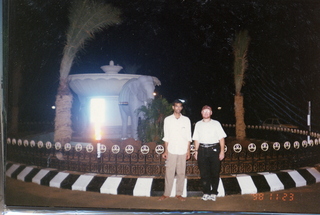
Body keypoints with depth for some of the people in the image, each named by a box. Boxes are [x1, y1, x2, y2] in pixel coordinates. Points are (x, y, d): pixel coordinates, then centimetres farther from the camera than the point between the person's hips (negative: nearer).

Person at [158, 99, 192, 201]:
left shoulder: (186, 120, 5)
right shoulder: (168, 119, 3)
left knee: (181, 173, 5)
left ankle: (179, 194, 15)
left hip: (182, 151, 1)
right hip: (171, 150, -1)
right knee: (169, 172, 1)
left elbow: (188, 137, 7)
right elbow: (166, 137, 4)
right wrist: (165, 151, -1)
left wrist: (188, 150, 1)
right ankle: (166, 194, 11)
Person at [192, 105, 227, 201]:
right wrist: (196, 151, 6)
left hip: (214, 149, -2)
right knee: (204, 173, 3)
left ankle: (213, 193, 13)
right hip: (202, 150, 2)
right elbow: (196, 139, 12)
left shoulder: (216, 124, 4)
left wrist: (222, 151, -5)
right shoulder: (198, 124, 11)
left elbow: (221, 138, 2)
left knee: (215, 172, 2)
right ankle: (206, 193, 12)